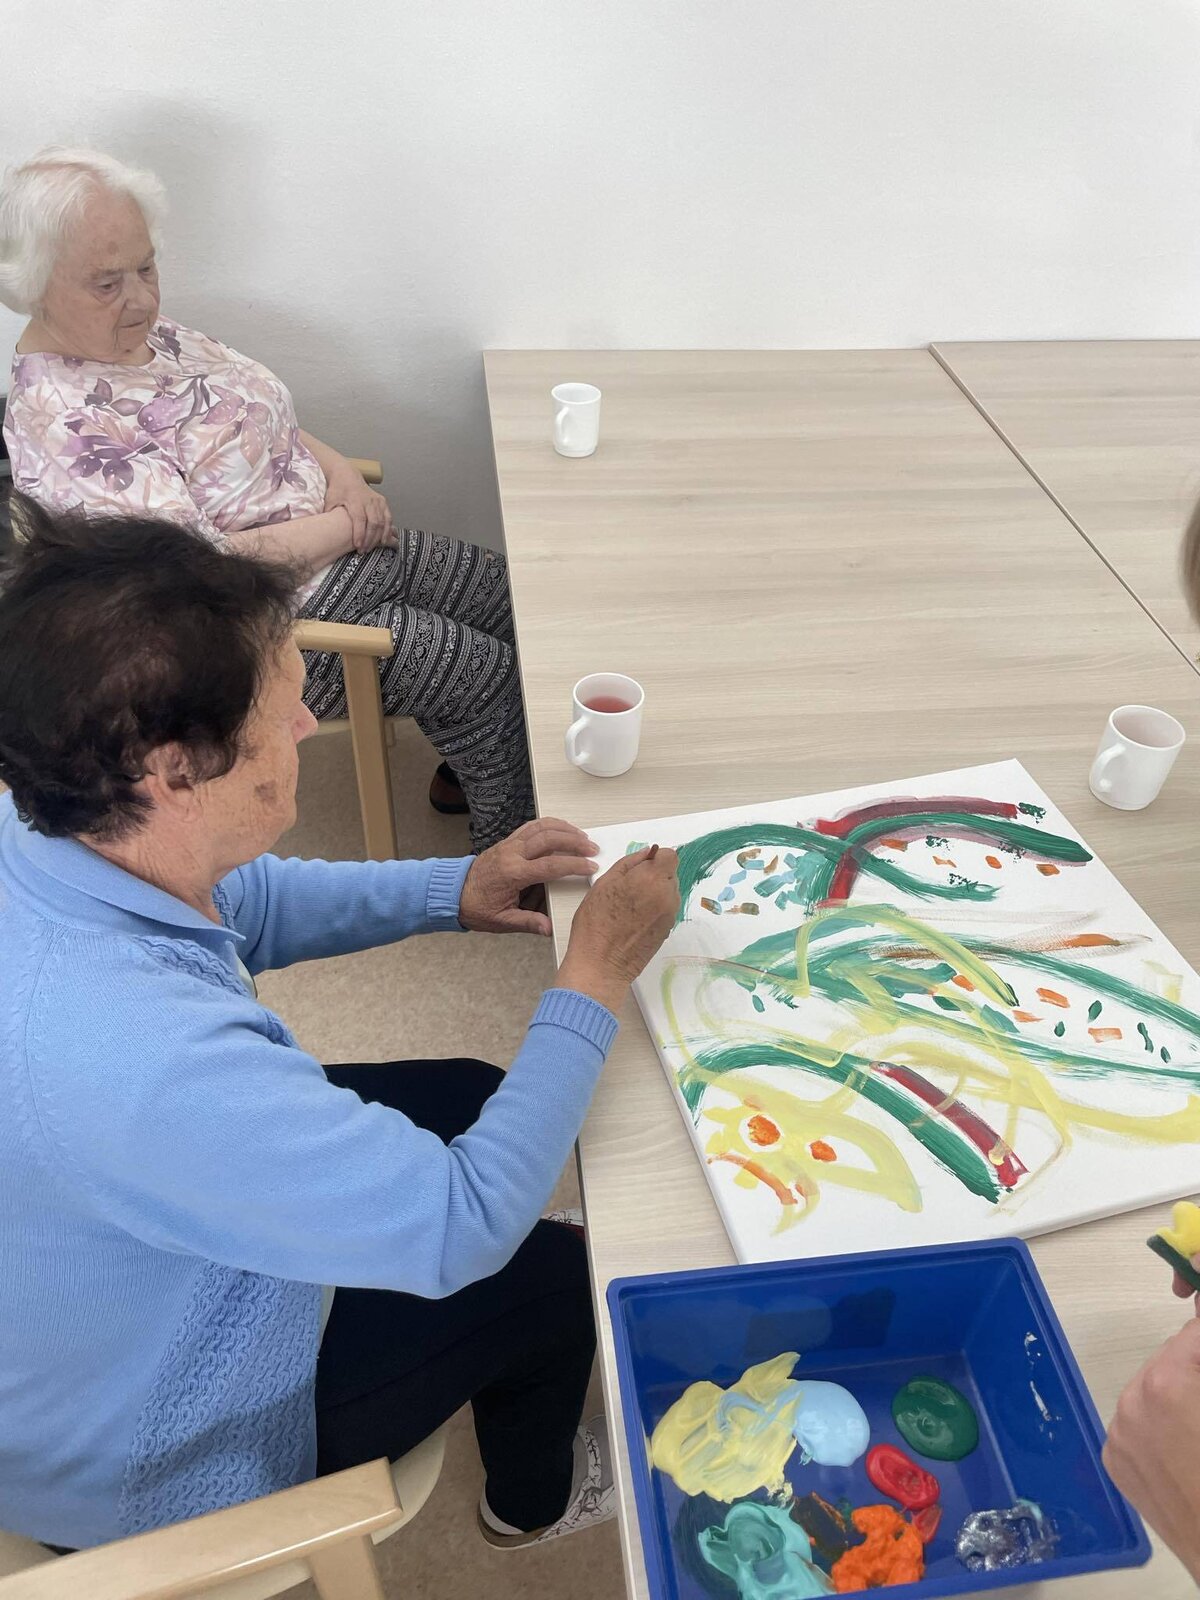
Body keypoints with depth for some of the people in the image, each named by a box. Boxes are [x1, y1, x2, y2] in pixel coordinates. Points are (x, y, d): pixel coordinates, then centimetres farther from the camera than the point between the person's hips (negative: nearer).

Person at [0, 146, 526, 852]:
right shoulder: (60, 423, -24)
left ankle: (462, 769, 33)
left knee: (516, 600, 12)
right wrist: (343, 528, -19)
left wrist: (342, 472, -4)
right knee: (492, 680, -10)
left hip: (347, 550, 10)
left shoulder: (151, 333, 4)